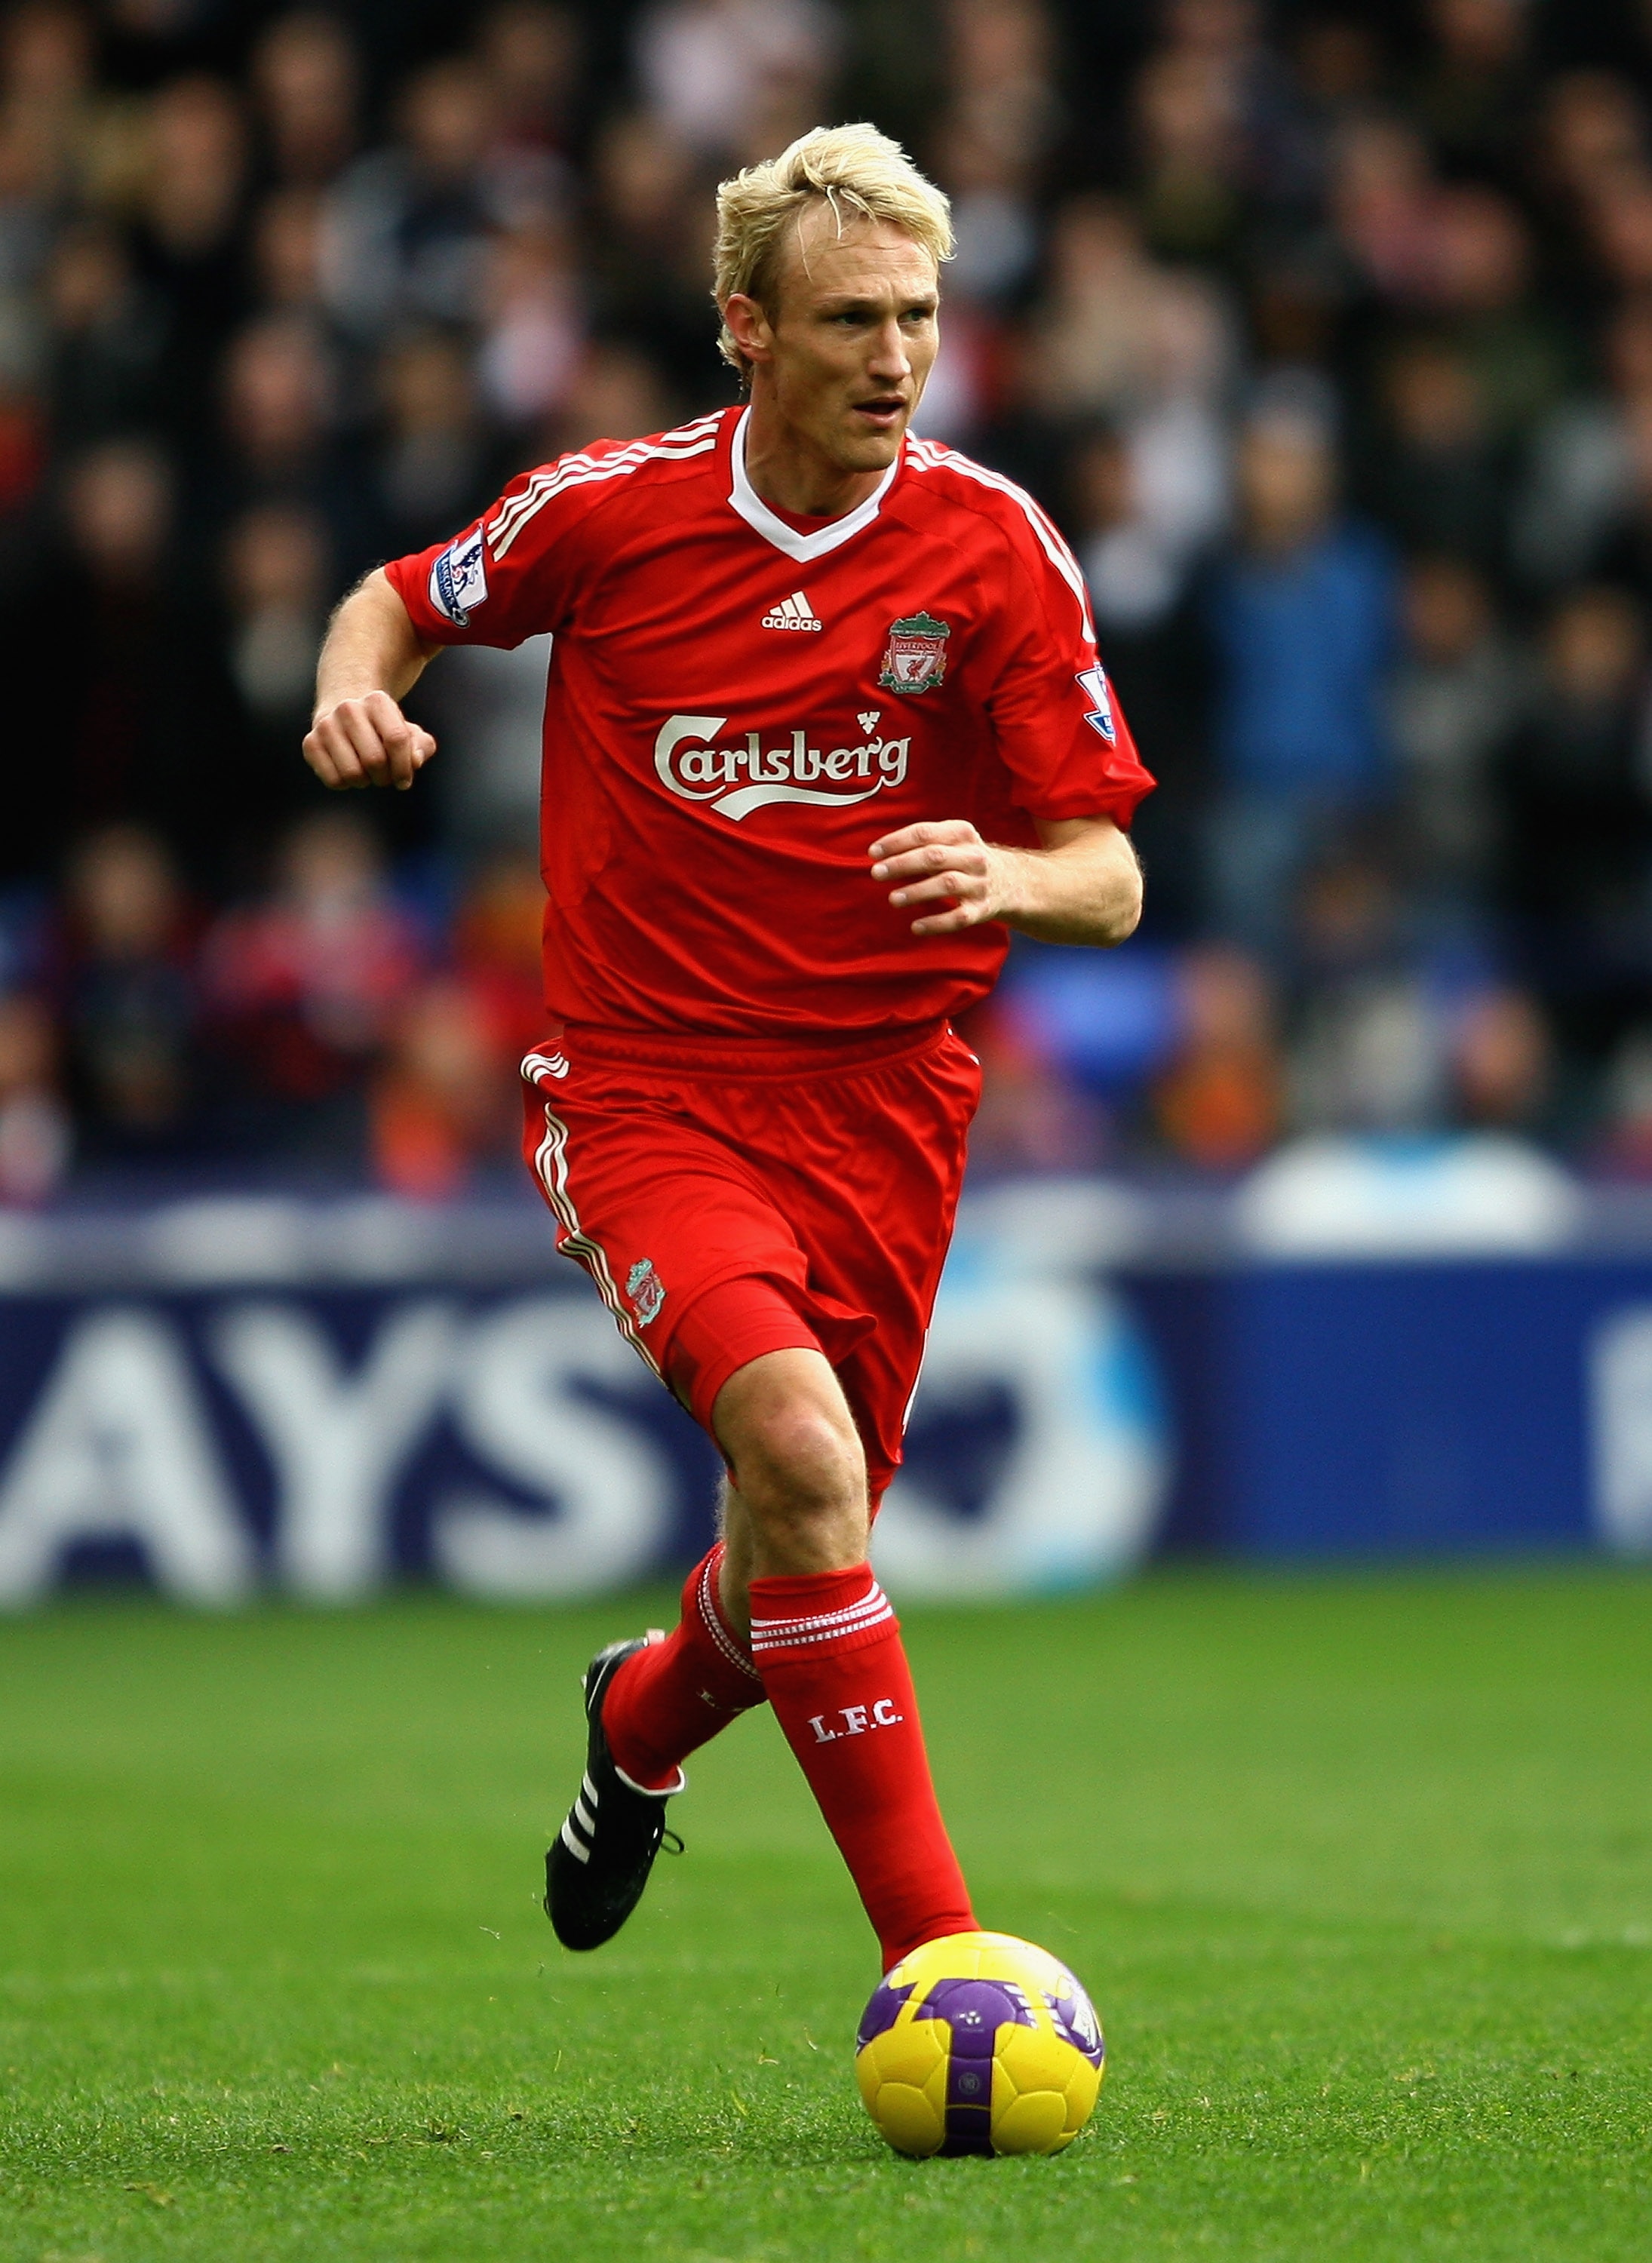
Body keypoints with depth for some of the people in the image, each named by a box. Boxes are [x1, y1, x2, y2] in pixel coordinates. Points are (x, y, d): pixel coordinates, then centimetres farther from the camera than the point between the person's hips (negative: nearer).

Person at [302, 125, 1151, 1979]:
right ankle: (934, 1953, -24)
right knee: (797, 1444, -28)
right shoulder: (612, 508, -5)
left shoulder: (994, 546, -4)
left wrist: (1012, 878, -26)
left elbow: (1107, 880, -3)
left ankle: (647, 1711, 49)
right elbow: (401, 600, 15)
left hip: (879, 1108, 2)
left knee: (795, 1574, 9)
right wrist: (358, 688, -8)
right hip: (645, 1086, -2)